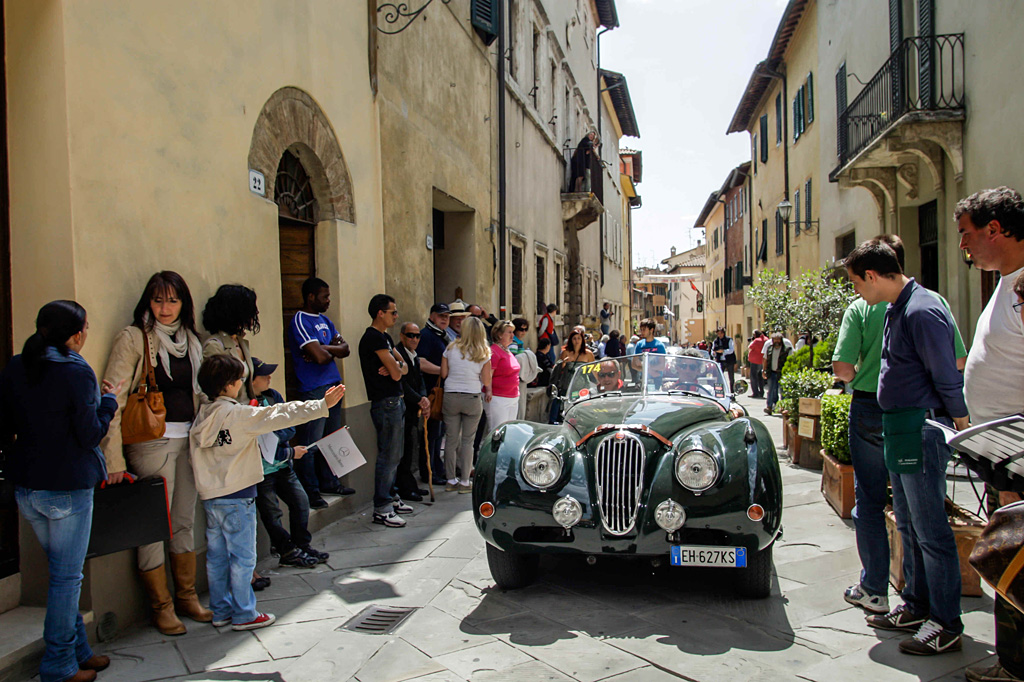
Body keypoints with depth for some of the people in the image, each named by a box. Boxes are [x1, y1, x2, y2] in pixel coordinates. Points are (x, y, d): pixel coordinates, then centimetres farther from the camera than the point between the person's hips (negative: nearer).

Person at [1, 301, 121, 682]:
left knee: (62, 572, 18)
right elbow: (91, 435, -14)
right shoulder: (76, 372, -17)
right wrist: (109, 400, -1)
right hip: (67, 488, -7)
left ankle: (78, 650, 29)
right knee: (66, 577, 5)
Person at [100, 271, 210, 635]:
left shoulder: (189, 339, 12)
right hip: (151, 441, -6)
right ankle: (160, 606, 16)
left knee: (185, 521, 14)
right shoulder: (133, 338, -7)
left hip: (188, 440, 6)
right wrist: (114, 458, -17)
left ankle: (187, 597, 27)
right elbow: (113, 399, -12)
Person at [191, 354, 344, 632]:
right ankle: (243, 615, 11)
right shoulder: (239, 415, -16)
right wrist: (322, 405, -17)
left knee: (216, 555, 14)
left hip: (209, 495, 7)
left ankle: (221, 611, 25)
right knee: (242, 556, 3)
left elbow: (195, 457, 10)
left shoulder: (201, 416, 5)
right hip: (237, 496, -7)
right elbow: (280, 416, -19)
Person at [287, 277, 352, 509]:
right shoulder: (300, 322, -11)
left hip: (333, 386, 9)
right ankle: (310, 491, 4)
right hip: (313, 391, -8)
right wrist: (334, 350, 1)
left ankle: (328, 482, 25)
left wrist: (325, 348, -10)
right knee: (310, 444, -3)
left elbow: (345, 349, 9)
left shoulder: (324, 320, 16)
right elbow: (320, 356, -20)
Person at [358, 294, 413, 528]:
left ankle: (390, 498, 25)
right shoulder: (373, 337, -15)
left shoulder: (384, 337, 17)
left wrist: (395, 366, -10)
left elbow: (404, 368, 12)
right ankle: (381, 509, -1)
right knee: (388, 456, -7)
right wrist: (396, 367, 5)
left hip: (395, 401, 10)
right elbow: (396, 374, -17)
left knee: (395, 454, 15)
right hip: (385, 403, -10)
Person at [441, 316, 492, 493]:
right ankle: (464, 482, 9)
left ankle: (451, 480, 16)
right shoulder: (484, 354, -3)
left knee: (452, 440, 8)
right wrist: (488, 392, 18)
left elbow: (443, 374, 4)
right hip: (472, 399, -1)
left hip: (450, 397, 1)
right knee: (467, 441, 6)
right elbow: (486, 381, -2)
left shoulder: (451, 349, 0)